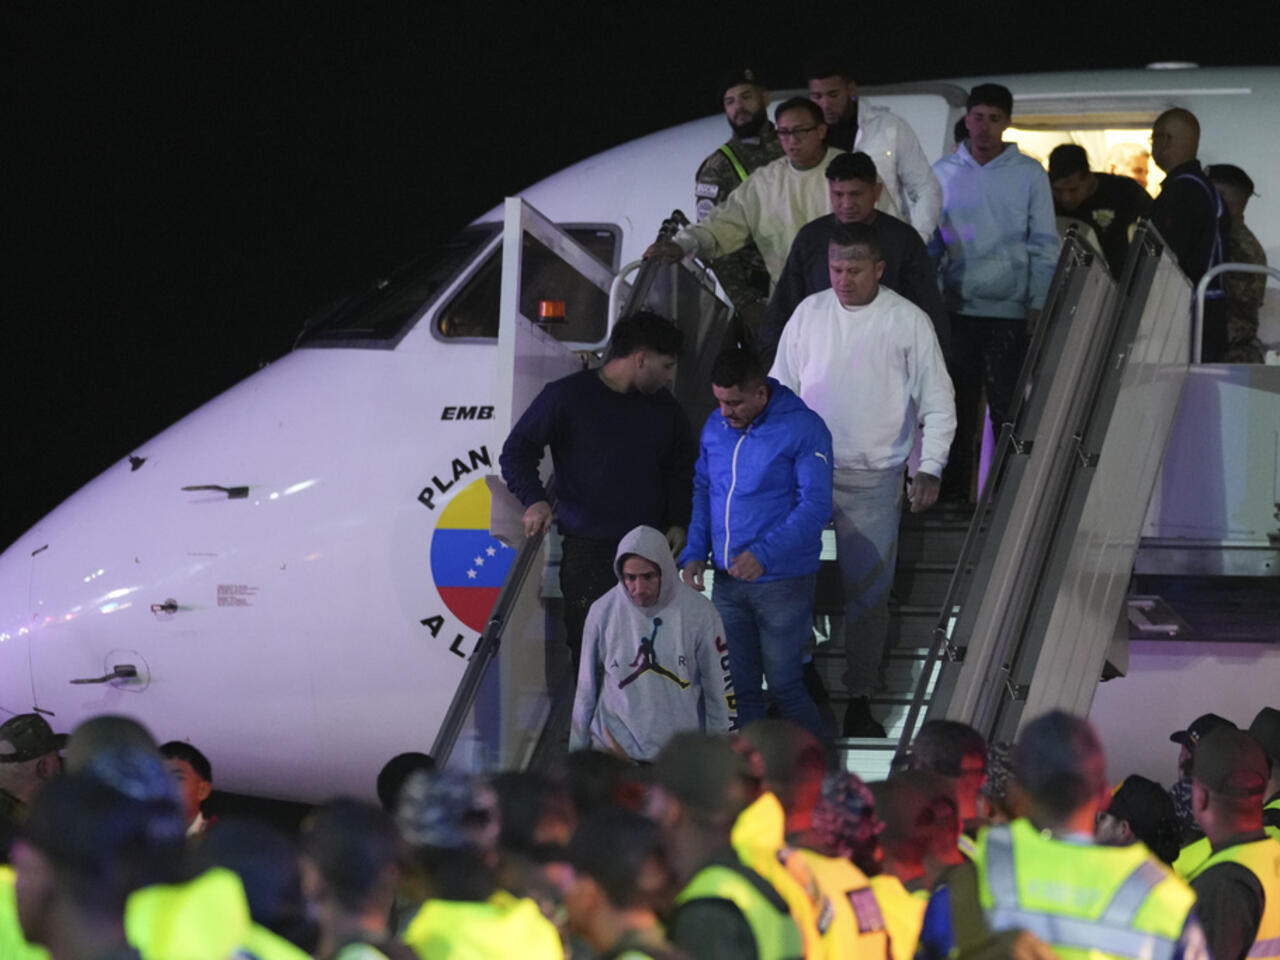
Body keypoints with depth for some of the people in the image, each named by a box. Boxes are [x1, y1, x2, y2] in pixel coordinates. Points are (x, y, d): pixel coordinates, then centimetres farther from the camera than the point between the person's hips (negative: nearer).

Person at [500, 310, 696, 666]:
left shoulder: (663, 406, 13)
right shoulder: (567, 396, -2)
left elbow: (684, 465, 26)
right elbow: (516, 452, -1)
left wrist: (679, 523, 11)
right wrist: (534, 500, -18)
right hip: (587, 553, -4)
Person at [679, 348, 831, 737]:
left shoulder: (803, 429, -13)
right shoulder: (716, 427, 6)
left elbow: (815, 507, -17)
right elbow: (701, 491, 16)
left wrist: (764, 554, -28)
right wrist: (694, 553, 2)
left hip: (783, 582, -5)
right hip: (728, 581, 5)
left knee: (784, 686, -1)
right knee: (737, 687, 8)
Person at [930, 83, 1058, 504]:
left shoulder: (1029, 175, 4)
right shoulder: (942, 174, 10)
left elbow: (1044, 246, 4)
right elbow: (929, 244, 13)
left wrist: (1039, 307, -5)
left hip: (1009, 311, -2)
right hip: (957, 308, 2)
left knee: (1009, 409, -4)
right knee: (956, 410, 3)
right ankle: (953, 497, 8)